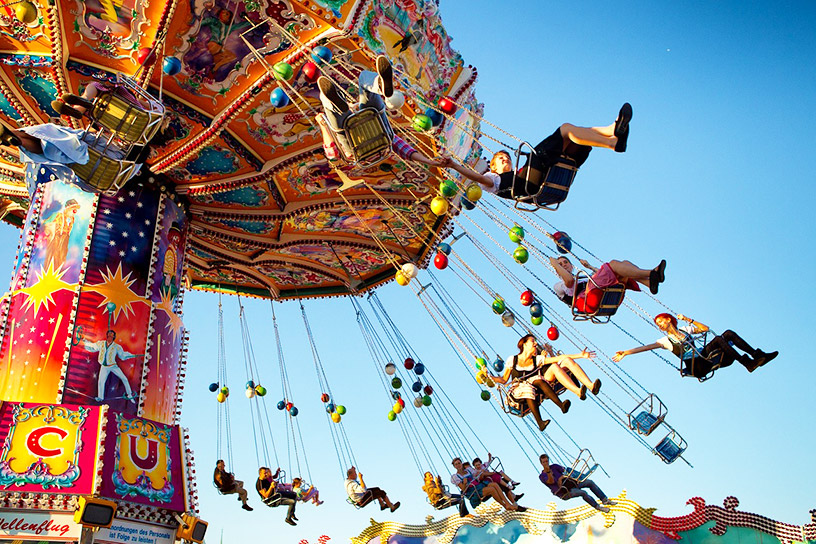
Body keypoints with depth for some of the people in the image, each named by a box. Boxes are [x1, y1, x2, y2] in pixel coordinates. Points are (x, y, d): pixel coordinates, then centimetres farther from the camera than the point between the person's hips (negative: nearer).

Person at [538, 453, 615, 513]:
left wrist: (561, 478, -14)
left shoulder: (554, 466, 13)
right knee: (583, 493, -28)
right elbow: (551, 481, -23)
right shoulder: (542, 476, -4)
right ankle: (597, 506, -11)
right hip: (564, 492, -6)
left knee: (590, 482, -5)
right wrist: (548, 471, -39)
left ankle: (605, 499, 3)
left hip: (569, 483, 7)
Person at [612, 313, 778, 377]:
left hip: (705, 356, 6)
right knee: (718, 339, -28)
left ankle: (757, 355, -9)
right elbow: (645, 347, 0)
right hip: (697, 365, -6)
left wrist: (688, 320, 11)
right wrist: (625, 353, -9)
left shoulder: (685, 330, 24)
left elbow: (705, 328, 23)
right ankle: (748, 363, -30)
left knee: (728, 333, -10)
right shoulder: (666, 341, 10)